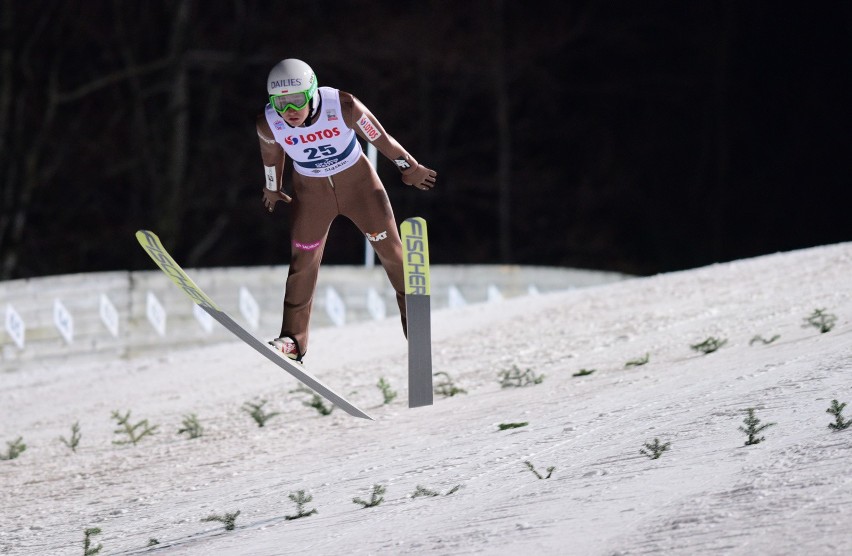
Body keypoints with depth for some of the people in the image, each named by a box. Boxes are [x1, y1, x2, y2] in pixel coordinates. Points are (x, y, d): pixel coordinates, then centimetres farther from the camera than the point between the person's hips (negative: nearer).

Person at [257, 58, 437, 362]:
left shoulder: (342, 106, -32)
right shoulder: (268, 124, -25)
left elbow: (380, 138, -16)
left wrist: (409, 167, -1)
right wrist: (273, 188, 16)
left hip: (357, 181, -1)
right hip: (310, 190, 1)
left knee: (391, 250, 6)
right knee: (302, 262, 0)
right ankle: (293, 339, 12)